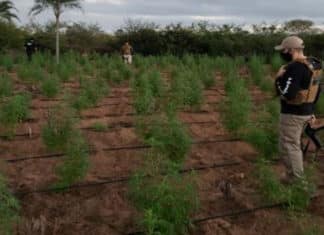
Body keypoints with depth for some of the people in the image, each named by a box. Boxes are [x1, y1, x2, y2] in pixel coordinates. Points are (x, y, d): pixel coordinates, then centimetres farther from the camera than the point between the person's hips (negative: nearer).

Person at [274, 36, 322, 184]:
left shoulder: (295, 67, -25)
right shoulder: (312, 64, 7)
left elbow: (287, 94, -31)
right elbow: (316, 90, 14)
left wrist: (279, 78, -14)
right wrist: (311, 110, 22)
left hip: (293, 114, -10)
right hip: (305, 111, 10)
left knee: (288, 147, 3)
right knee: (293, 144, 21)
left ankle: (295, 181, 11)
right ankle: (297, 175, 30)